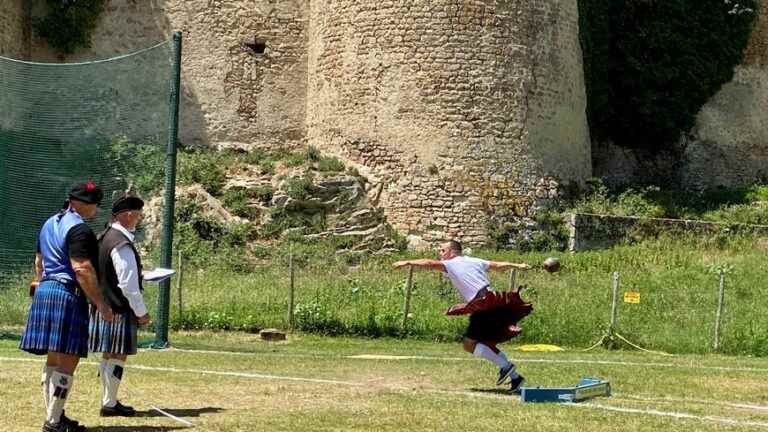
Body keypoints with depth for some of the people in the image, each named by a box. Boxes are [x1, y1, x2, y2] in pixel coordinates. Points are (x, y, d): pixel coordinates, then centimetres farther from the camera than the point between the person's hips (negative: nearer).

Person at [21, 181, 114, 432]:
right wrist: (101, 304, -19)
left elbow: (39, 260, 28)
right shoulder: (79, 229, -14)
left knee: (54, 359, 15)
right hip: (68, 295, -10)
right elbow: (82, 269, -21)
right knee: (67, 362, -7)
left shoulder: (49, 224, 17)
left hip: (44, 291, 10)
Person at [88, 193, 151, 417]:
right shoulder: (122, 245, -19)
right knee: (118, 356, -2)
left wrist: (140, 274, 17)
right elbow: (128, 285, -20)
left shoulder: (105, 237, 11)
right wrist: (141, 312, -12)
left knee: (109, 355, 15)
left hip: (103, 307, 10)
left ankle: (109, 400, 23)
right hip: (119, 311, -10)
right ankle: (109, 404, 2)